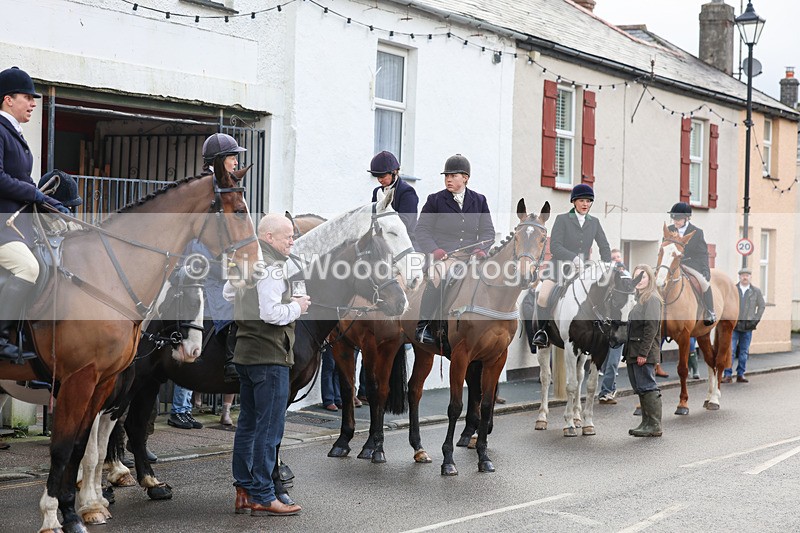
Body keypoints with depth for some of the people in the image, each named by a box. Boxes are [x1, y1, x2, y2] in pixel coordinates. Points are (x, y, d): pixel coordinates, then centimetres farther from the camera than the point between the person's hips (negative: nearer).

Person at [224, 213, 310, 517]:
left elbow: (227, 293, 31)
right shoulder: (270, 267, -15)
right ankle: (263, 497, -2)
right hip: (270, 357, -10)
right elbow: (271, 313, -24)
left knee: (247, 423, 14)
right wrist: (297, 306, -8)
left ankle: (244, 491, 20)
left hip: (245, 354, 10)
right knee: (269, 428, -5)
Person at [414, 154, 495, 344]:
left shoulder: (479, 201, 15)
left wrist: (481, 248, -9)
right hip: (441, 257, -2)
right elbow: (422, 230, 4)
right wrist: (434, 249, -14)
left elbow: (488, 230, 12)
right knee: (436, 282, -30)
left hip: (469, 257, 3)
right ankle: (423, 326, -15)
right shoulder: (435, 200, 7)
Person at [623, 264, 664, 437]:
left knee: (647, 387, -7)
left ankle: (655, 426, -4)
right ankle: (646, 423, 16)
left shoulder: (652, 299, -10)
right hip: (634, 352, 10)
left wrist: (643, 352, -21)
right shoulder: (639, 298, 19)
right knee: (640, 389, 11)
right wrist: (628, 352, 14)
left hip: (645, 353, -10)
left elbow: (652, 327, -17)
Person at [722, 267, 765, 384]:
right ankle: (728, 375, -4)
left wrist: (756, 319, 2)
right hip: (733, 325, -1)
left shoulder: (756, 291, 5)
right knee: (730, 350, -7)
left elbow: (762, 305, 12)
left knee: (744, 352, 6)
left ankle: (740, 375, 14)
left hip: (747, 326, 1)